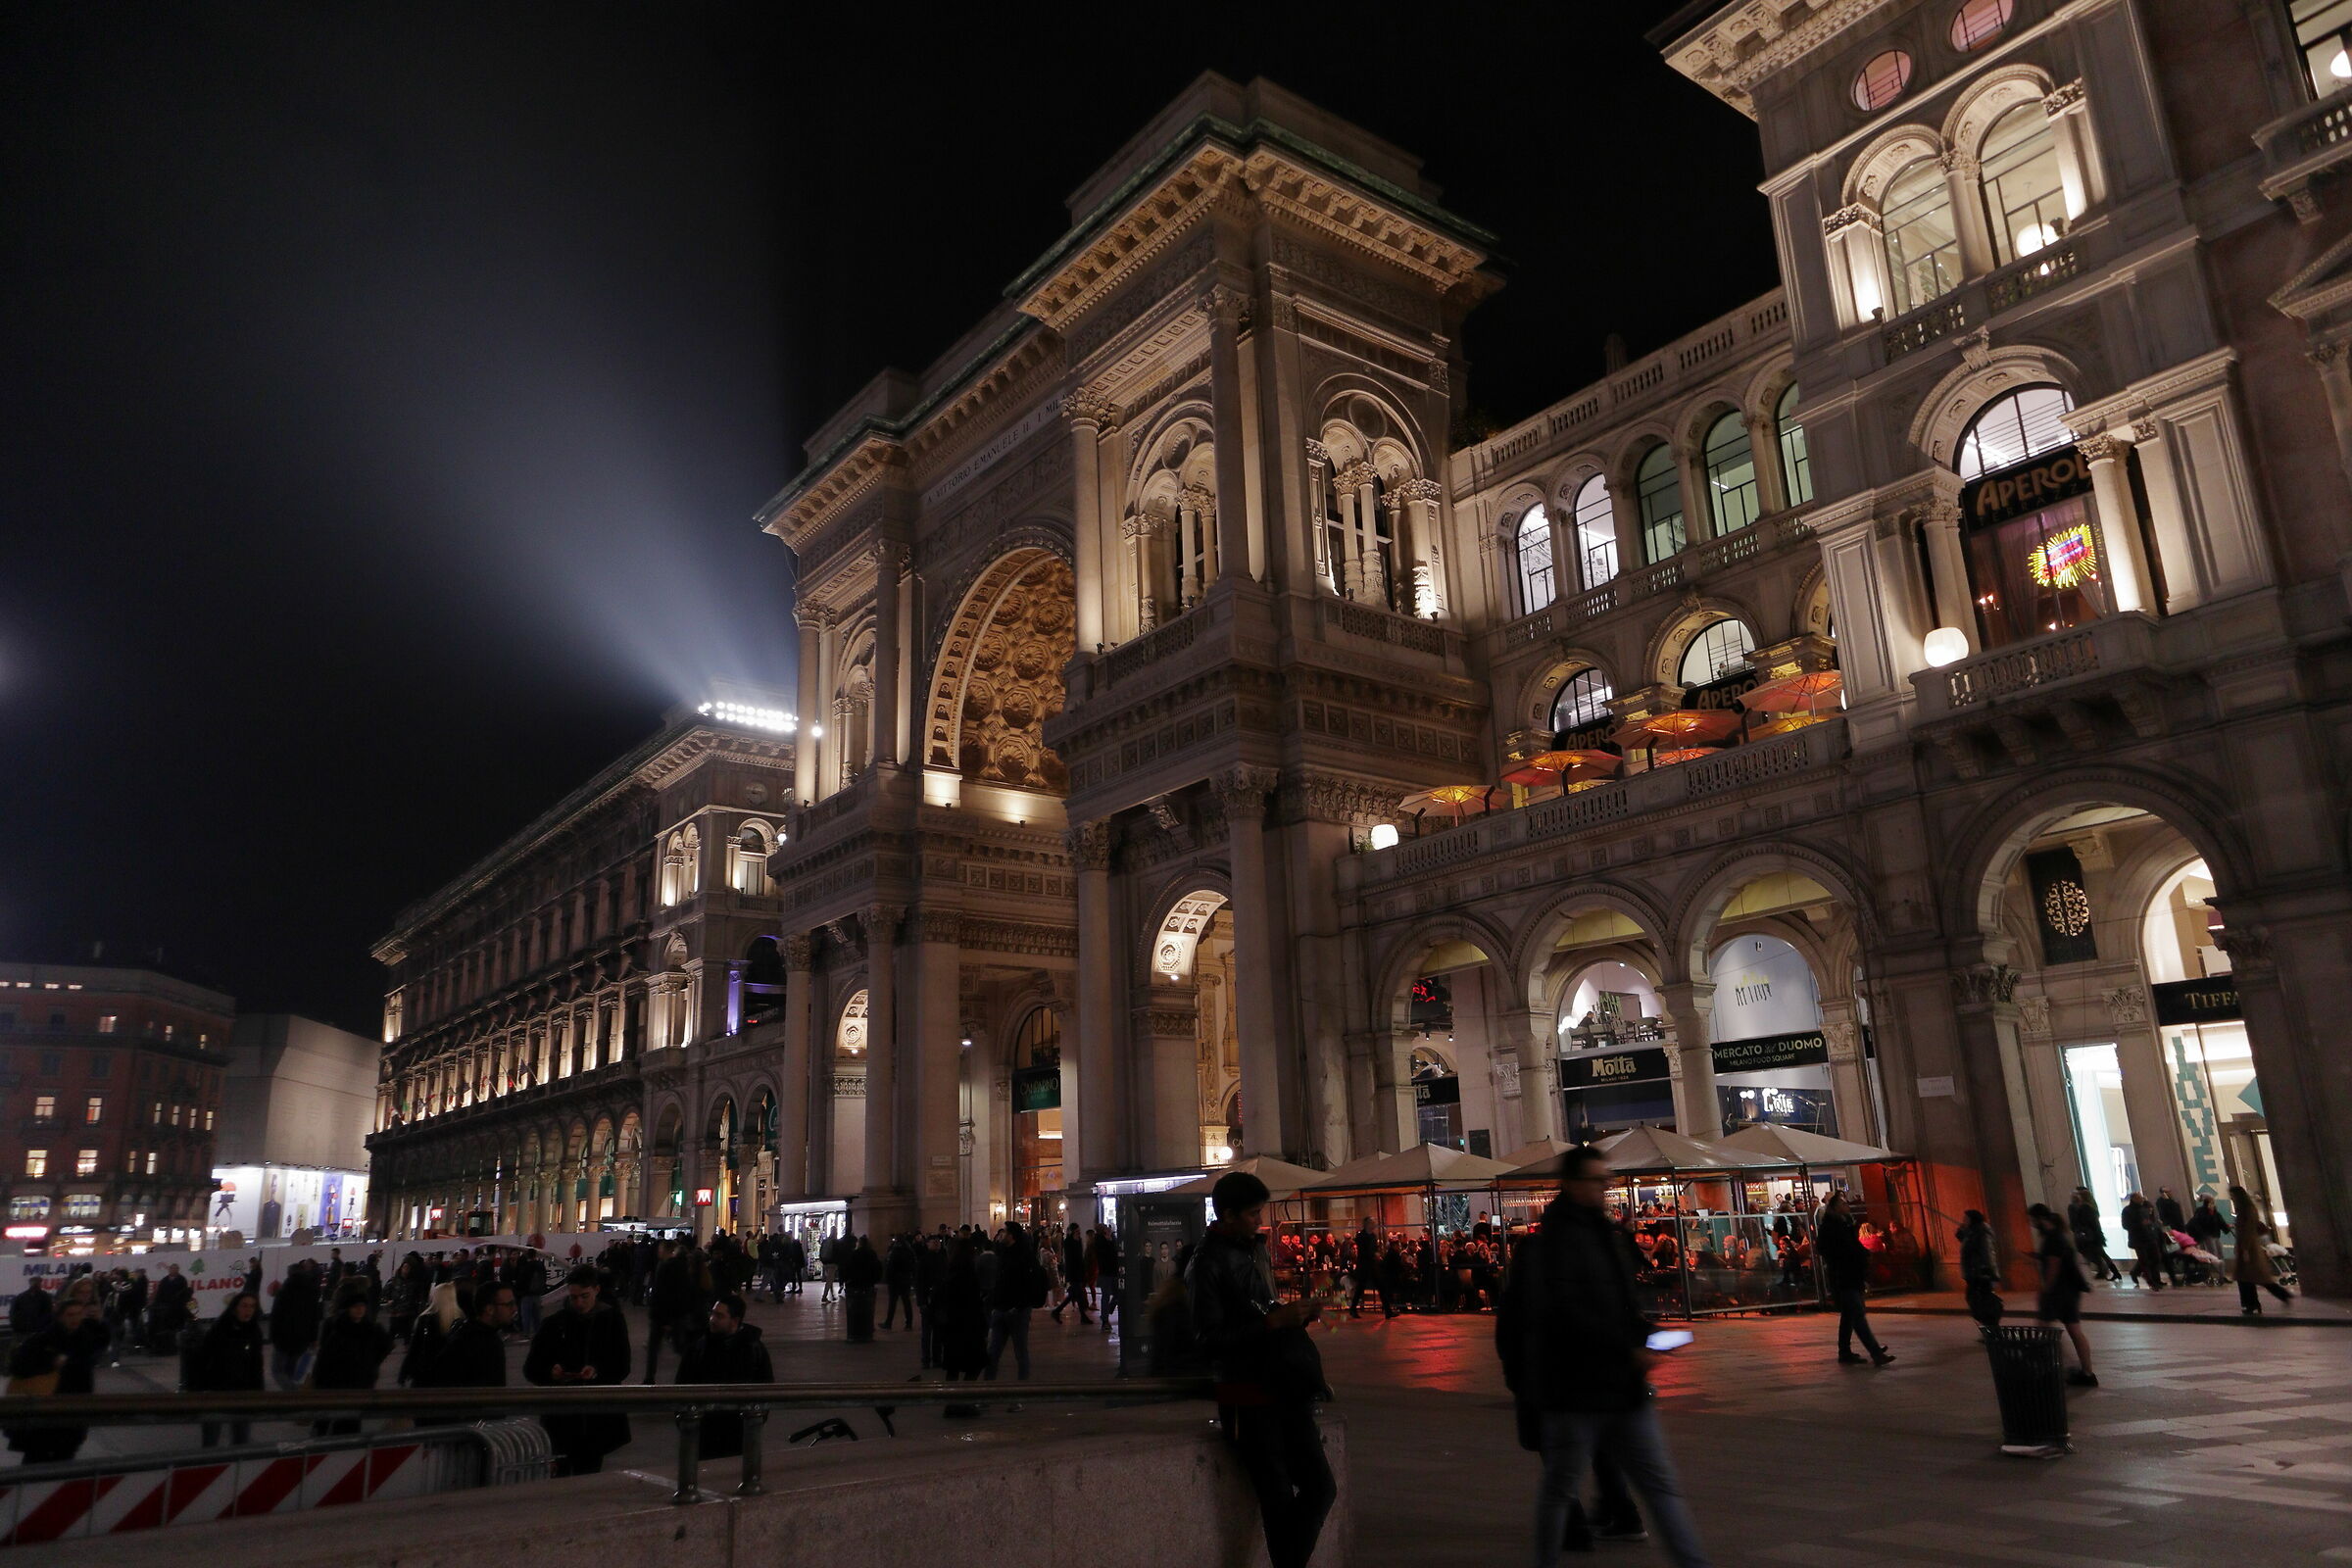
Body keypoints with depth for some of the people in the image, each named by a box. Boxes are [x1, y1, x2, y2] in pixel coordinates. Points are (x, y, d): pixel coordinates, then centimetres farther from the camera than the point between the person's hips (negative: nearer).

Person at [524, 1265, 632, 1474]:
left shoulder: (612, 1321, 3)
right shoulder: (555, 1324, 4)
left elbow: (622, 1366, 1)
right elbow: (530, 1368, 3)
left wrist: (598, 1370, -18)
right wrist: (550, 1371, -18)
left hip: (599, 1419, 0)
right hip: (560, 1418, 0)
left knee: (589, 1477, 5)